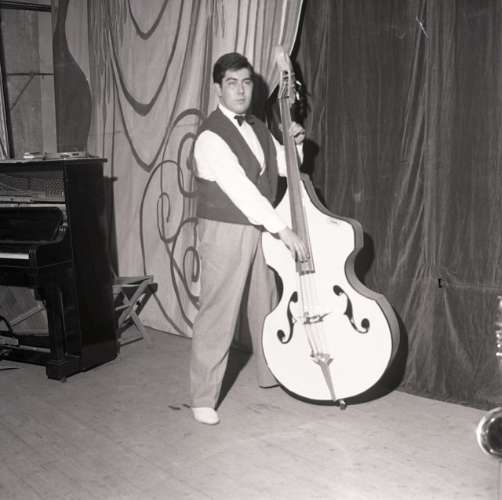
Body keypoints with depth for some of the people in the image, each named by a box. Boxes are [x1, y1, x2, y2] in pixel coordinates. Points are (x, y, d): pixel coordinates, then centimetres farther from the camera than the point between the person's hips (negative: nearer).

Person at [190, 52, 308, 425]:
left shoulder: (257, 127, 8)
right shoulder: (211, 138, -18)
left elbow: (284, 167, 19)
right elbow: (241, 190, -26)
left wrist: (294, 143, -2)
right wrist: (283, 230, -27)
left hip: (261, 229, 8)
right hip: (225, 232, -8)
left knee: (267, 306, 18)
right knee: (218, 315, -4)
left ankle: (271, 374, 37)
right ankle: (204, 399, 8)